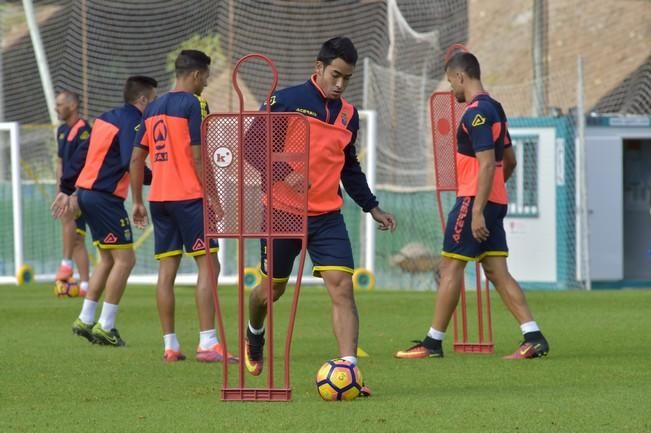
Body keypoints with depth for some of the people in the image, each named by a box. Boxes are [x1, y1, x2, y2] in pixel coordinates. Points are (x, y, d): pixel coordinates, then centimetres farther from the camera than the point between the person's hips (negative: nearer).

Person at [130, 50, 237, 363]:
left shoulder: (153, 108, 15)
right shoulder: (193, 104, -7)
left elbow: (137, 158, 16)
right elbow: (197, 156, -14)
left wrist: (138, 202, 20)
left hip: (159, 197, 7)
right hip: (188, 196, -7)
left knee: (166, 270, 7)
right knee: (208, 264, -5)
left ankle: (170, 346, 7)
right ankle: (207, 343, -13)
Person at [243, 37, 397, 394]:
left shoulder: (348, 115, 10)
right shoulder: (286, 101, -7)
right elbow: (252, 146, -8)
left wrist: (372, 207, 17)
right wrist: (284, 174, -22)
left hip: (327, 217, 3)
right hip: (281, 214, -3)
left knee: (342, 286, -14)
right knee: (272, 288, 12)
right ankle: (255, 336, 46)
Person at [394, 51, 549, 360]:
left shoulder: (476, 112, -15)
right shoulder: (494, 109, 15)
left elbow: (487, 164, -22)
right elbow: (509, 161, 23)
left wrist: (477, 211, -23)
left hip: (474, 200, -9)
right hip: (496, 201, 9)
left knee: (450, 267, -2)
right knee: (497, 271, 6)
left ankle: (433, 343, 2)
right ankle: (533, 337, -2)